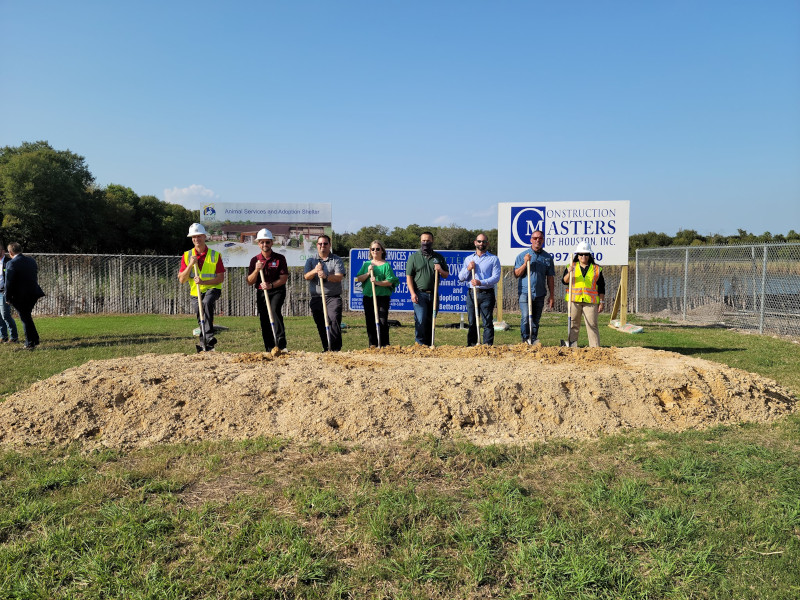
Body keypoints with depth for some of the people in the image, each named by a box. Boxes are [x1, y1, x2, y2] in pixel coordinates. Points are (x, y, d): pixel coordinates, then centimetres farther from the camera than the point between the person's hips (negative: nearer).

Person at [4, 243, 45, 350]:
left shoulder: (11, 264, -15)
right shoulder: (31, 261, 6)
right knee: (27, 317, 21)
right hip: (33, 294, 6)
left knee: (25, 319, 4)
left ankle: (30, 343, 9)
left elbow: (9, 283, -14)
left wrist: (8, 297, -3)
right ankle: (35, 340, 23)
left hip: (21, 297, -6)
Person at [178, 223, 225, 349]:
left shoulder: (215, 255, -2)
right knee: (201, 321, 5)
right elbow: (181, 280, -1)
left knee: (207, 302, -36)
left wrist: (203, 282, -21)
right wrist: (191, 264, -15)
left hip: (212, 289, -4)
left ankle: (209, 336, -36)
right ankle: (207, 347, 23)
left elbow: (221, 278, -6)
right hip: (195, 293, 4)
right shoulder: (187, 256, 5)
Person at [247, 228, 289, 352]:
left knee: (275, 310, -28)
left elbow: (284, 278, -4)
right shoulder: (254, 260, 7)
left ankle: (281, 345, -32)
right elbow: (249, 282, 4)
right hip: (261, 293, 3)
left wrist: (271, 285, -21)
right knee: (264, 320, 2)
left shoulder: (280, 258, 1)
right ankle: (269, 349, 10)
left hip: (277, 291, -3)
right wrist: (256, 270, -14)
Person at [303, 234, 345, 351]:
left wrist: (326, 276, -26)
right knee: (321, 327, 6)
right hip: (316, 298, 3)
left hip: (333, 298, -3)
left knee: (334, 322, -16)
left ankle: (335, 349, -17)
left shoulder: (336, 260, 6)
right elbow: (306, 276, 0)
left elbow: (339, 277, -8)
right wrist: (315, 271, -20)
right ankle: (326, 349, 15)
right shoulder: (311, 260, 14)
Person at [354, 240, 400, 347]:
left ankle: (384, 345, 1)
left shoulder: (386, 265, 1)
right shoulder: (366, 264, 14)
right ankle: (372, 344, 15)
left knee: (383, 321, -7)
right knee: (370, 321, 6)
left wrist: (378, 282, -19)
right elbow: (358, 279, 7)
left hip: (382, 297, -4)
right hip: (368, 297, 4)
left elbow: (390, 282, -6)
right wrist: (368, 273, -7)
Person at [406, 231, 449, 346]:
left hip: (433, 294, 3)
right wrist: (412, 293, -10)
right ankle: (420, 344, -3)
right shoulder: (414, 257, 5)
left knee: (431, 322, 6)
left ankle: (429, 345, 12)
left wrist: (441, 271, -7)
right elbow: (409, 276, 1)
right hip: (419, 294, -3)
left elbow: (446, 275, 17)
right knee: (420, 321, -11)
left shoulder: (439, 257, 14)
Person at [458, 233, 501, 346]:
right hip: (472, 293, 3)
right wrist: (468, 269, -4)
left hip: (486, 294, -3)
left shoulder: (493, 259, 6)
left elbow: (496, 277, -5)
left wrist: (481, 282, -19)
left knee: (488, 322, -4)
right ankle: (471, 346, 10)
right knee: (472, 322, 5)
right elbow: (461, 278, 15)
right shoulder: (468, 259, 17)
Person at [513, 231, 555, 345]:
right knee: (526, 317, -15)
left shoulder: (548, 257, 11)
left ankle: (534, 341, 15)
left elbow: (550, 278, 11)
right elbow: (516, 274, 3)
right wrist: (525, 263, -12)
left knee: (536, 320, 7)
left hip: (540, 294, 2)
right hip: (525, 292, -2)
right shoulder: (522, 255, 6)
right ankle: (525, 340, -5)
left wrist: (552, 296, 8)